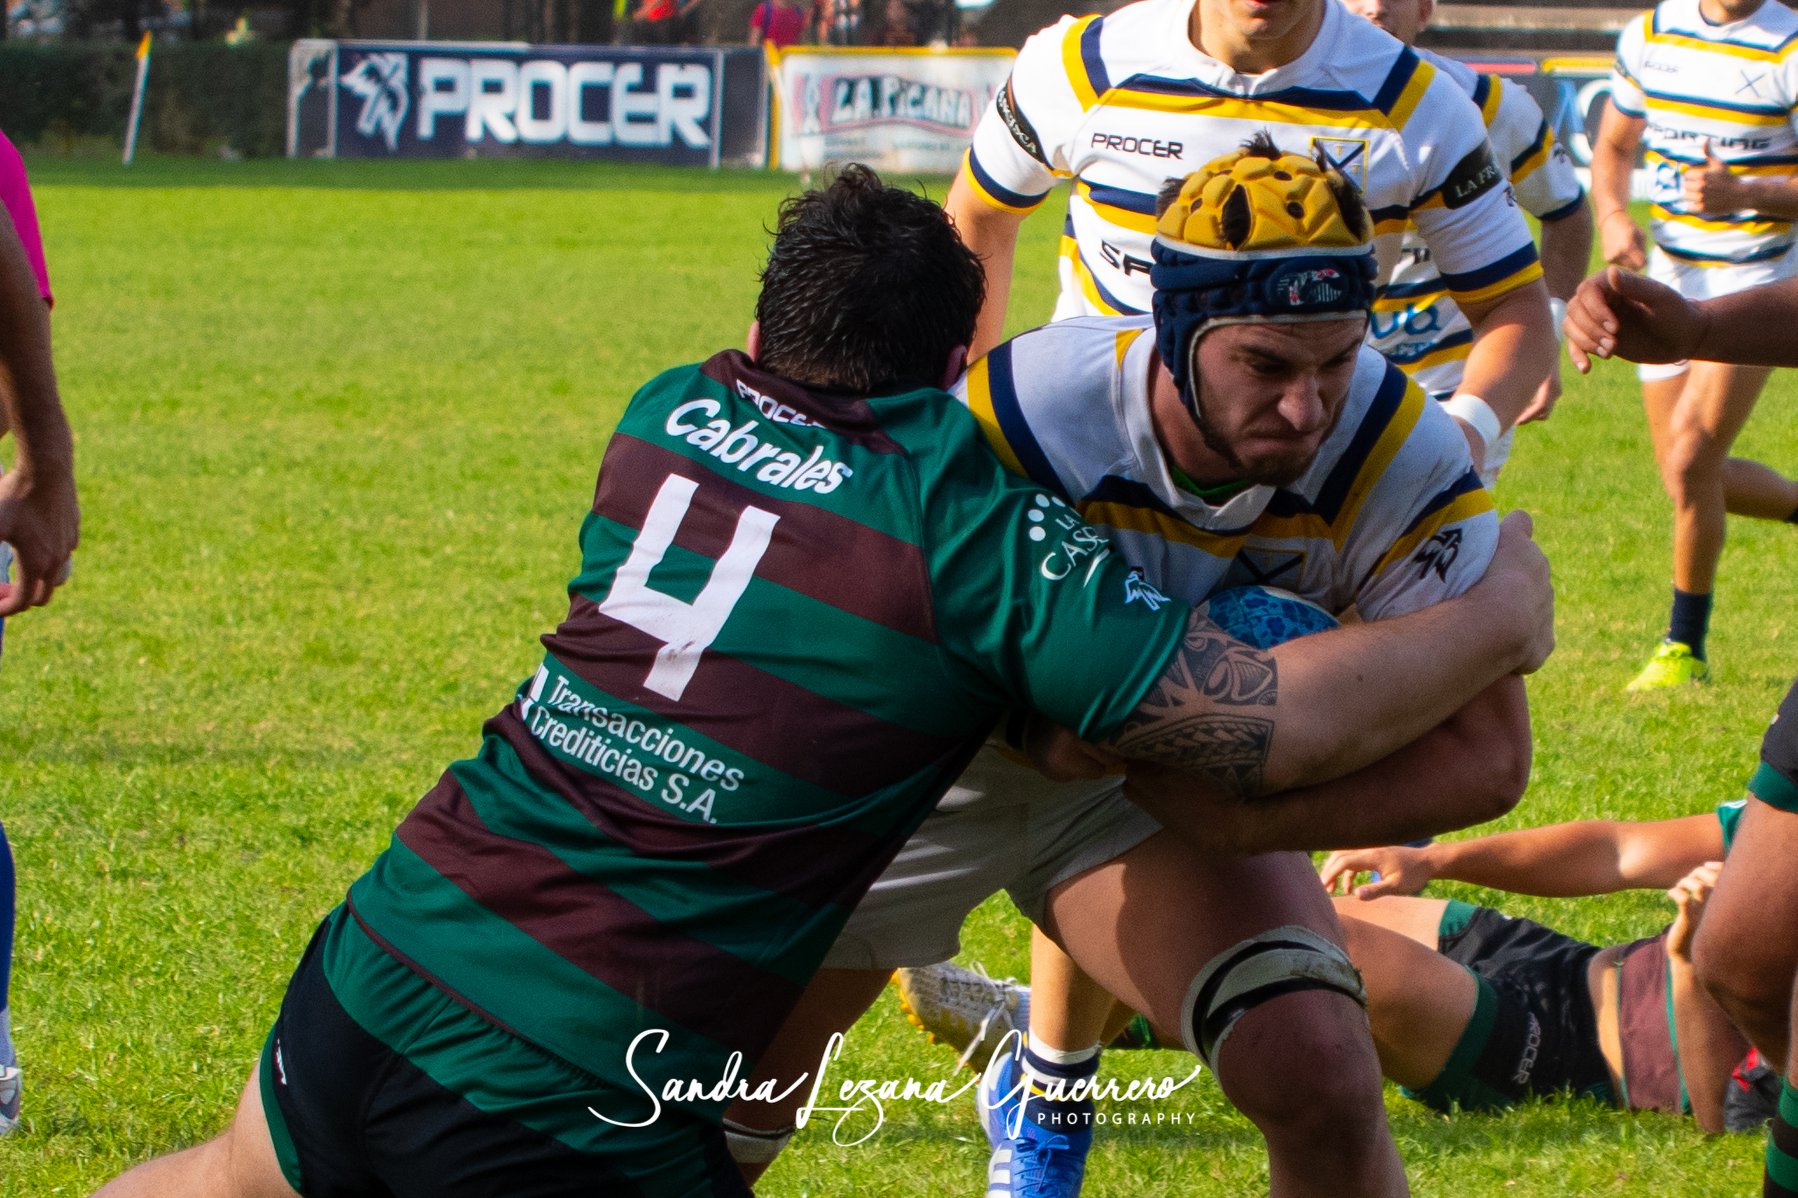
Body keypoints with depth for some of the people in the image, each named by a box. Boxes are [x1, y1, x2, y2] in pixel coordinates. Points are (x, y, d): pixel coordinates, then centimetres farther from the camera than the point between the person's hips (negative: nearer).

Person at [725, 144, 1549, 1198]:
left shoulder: (1398, 452, -28)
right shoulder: (1014, 419, -35)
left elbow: (1488, 752, -25)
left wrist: (1249, 823, -39)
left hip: (1178, 781, 1)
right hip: (941, 755, -1)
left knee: (1319, 1076, -21)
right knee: (715, 1113, 6)